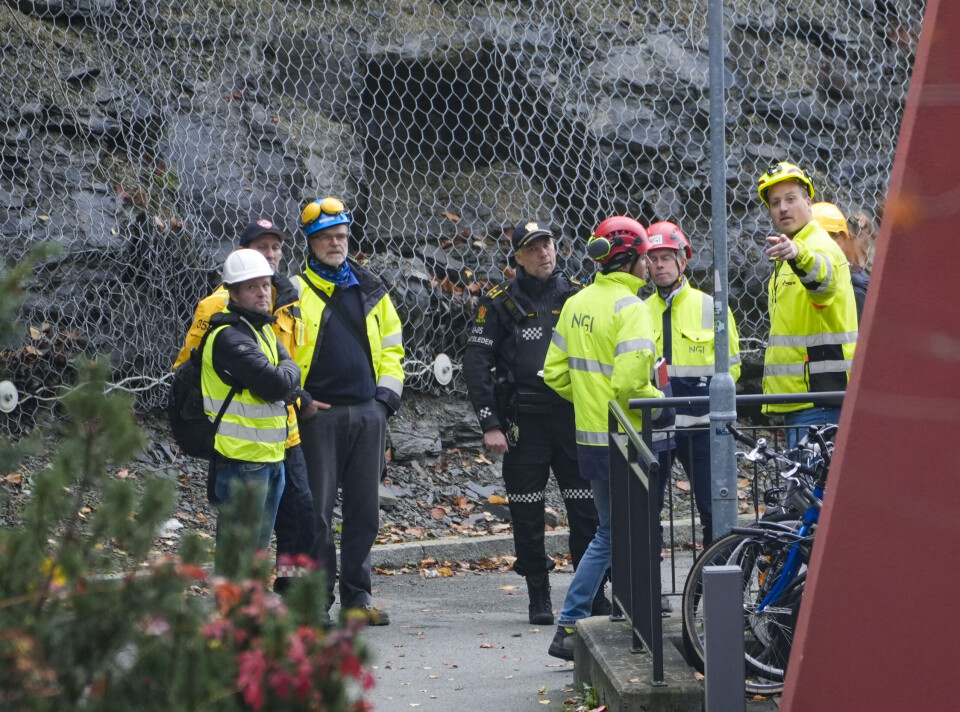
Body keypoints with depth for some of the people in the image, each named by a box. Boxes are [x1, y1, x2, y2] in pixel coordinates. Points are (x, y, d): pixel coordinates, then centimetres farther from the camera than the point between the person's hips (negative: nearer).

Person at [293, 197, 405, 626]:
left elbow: (391, 347, 20)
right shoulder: (295, 291, 0)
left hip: (368, 413, 4)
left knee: (365, 510, 6)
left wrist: (387, 394, 7)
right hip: (318, 414, -4)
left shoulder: (371, 291, 14)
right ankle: (317, 599, 3)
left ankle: (356, 597, 13)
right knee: (317, 510, -4)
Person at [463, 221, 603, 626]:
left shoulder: (577, 296, 8)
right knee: (527, 516, 2)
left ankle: (592, 592, 6)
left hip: (573, 415, 1)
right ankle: (539, 598, 11)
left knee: (587, 509, -3)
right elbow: (477, 364, -1)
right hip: (524, 421, -1)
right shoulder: (500, 303, 2)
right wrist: (490, 424, -8)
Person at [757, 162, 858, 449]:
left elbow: (823, 275, -37)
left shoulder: (820, 247, -10)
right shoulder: (785, 264, 23)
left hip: (820, 396, -10)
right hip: (797, 401, 10)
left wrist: (798, 254, -57)